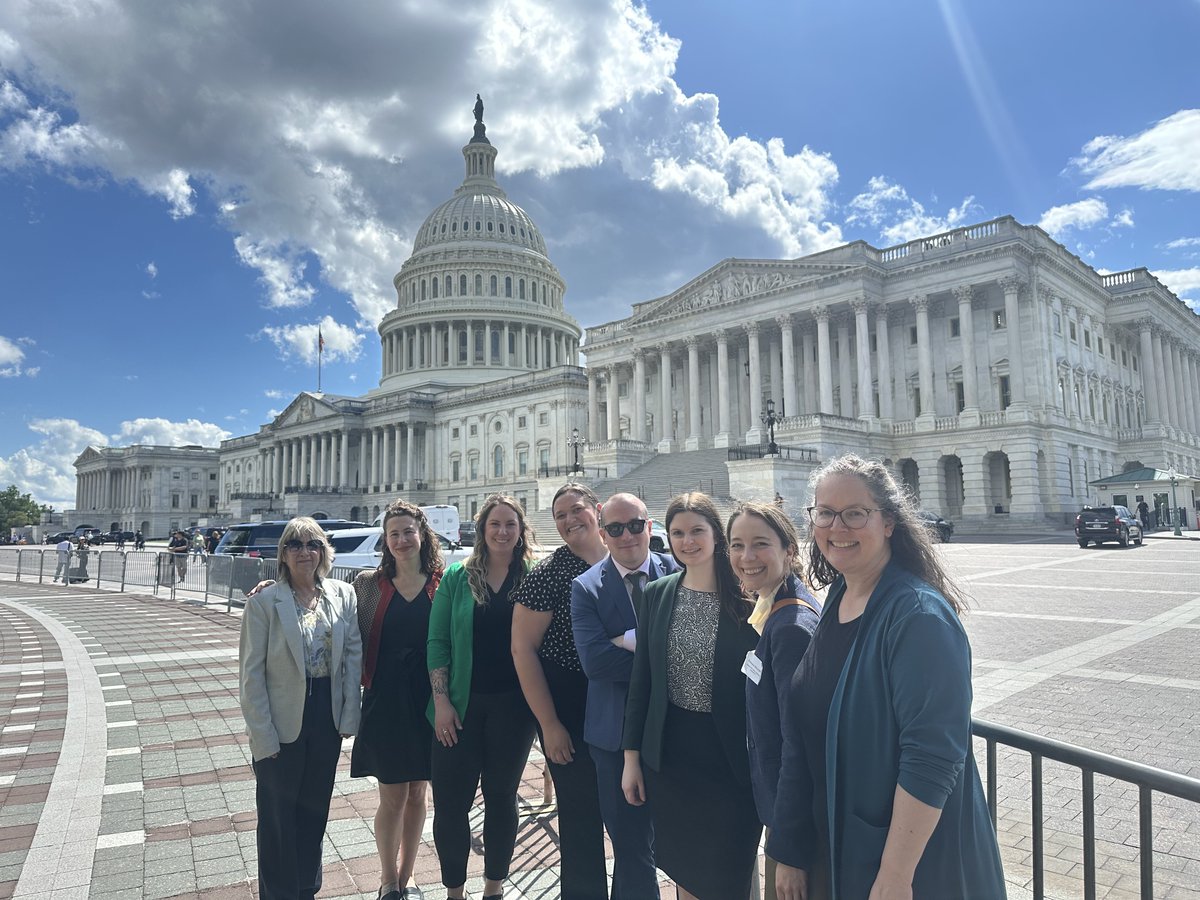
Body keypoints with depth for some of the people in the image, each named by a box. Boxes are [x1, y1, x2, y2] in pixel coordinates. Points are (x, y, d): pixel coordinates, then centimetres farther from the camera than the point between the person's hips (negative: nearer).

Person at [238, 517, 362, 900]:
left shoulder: (343, 595, -2)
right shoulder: (263, 602, -10)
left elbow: (353, 654, 1)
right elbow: (252, 674, -9)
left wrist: (349, 715, -3)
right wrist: (263, 735, -11)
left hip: (328, 719, 3)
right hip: (283, 724, -3)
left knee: (315, 810, 18)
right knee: (279, 816, 11)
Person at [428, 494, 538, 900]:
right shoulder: (457, 576, 0)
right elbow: (437, 641, -1)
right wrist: (441, 701, -6)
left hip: (512, 706, 0)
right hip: (461, 705, 0)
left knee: (501, 797, 14)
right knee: (450, 802, 4)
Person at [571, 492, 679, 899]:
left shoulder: (679, 572, -3)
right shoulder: (586, 588, -5)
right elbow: (593, 660, -17)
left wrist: (630, 641, -20)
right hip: (619, 735, -1)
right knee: (631, 849, 14)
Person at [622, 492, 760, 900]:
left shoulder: (745, 598, -10)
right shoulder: (657, 594, 0)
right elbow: (641, 679, 4)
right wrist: (631, 756, 4)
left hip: (731, 755, -3)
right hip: (669, 752, 3)